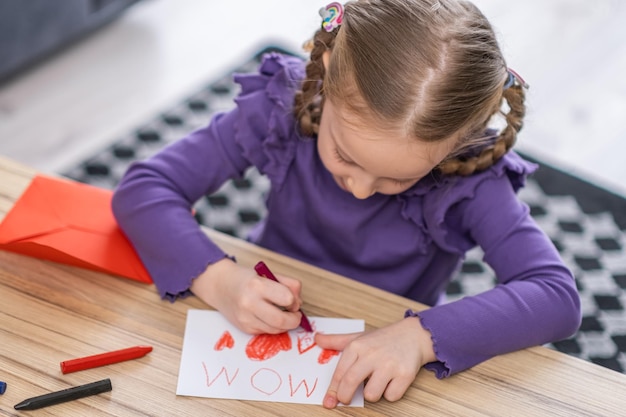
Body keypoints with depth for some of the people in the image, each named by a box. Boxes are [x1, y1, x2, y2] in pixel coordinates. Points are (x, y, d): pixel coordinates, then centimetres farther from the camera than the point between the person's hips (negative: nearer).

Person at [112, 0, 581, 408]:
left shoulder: (469, 173, -22)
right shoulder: (284, 107, -18)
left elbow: (559, 298, -27)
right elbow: (142, 189, -15)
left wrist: (420, 336, -39)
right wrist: (217, 277, -31)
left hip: (381, 380, -1)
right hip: (262, 334, 2)